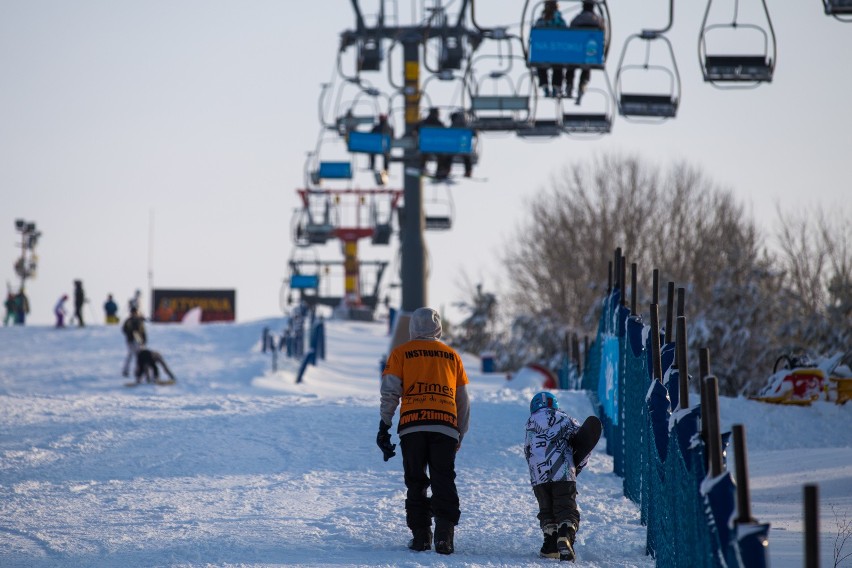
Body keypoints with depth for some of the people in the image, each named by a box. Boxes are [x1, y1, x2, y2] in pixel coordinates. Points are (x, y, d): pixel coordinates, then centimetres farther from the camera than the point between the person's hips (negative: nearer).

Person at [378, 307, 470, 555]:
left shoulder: (401, 353, 12)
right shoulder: (451, 355, 19)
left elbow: (390, 392, 1)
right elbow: (463, 400, 21)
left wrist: (384, 426, 4)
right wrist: (460, 433, 29)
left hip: (412, 426, -1)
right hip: (445, 427, 1)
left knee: (416, 482, 8)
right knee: (444, 481, -2)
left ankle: (421, 535, 3)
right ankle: (444, 532, -19)